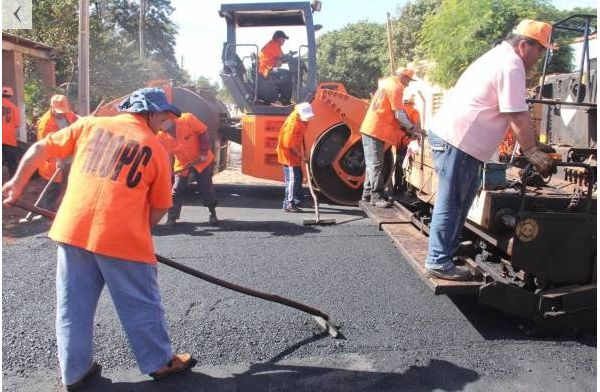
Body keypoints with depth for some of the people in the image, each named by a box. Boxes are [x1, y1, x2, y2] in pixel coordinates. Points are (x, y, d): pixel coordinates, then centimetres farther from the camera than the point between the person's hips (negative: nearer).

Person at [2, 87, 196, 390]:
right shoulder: (156, 148, 1)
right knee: (141, 304, 12)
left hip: (72, 228, 4)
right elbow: (160, 207, 5)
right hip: (121, 237, -4)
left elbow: (39, 149, 11)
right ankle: (160, 362, 26)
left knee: (73, 305, 16)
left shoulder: (89, 125, 9)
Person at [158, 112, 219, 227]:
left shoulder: (187, 119, -26)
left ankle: (212, 213, 20)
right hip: (181, 163, 3)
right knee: (176, 190, -1)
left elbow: (203, 133, -18)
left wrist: (204, 153, -19)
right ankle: (171, 218, 11)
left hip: (201, 159, -3)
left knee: (205, 187, 0)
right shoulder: (161, 136, -15)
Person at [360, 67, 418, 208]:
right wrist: (410, 127, 0)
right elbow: (399, 114, -15)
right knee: (376, 164, -10)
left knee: (373, 163, 13)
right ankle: (376, 196, -9)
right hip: (376, 130, -10)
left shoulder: (388, 84, 20)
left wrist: (404, 127, 18)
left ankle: (368, 193, 17)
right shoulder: (395, 87, -11)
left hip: (371, 129, 10)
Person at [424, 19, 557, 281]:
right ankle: (439, 263, 1)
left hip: (448, 135, 10)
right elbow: (518, 117, -14)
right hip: (457, 141, -10)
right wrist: (533, 153, -4)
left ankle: (446, 248, 28)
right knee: (451, 203, -5)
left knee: (456, 201, 17)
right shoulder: (512, 64, -12)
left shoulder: (498, 57, 21)